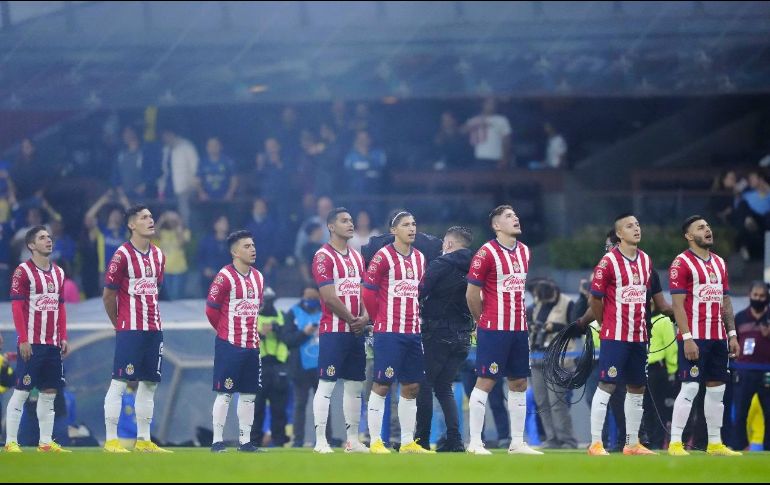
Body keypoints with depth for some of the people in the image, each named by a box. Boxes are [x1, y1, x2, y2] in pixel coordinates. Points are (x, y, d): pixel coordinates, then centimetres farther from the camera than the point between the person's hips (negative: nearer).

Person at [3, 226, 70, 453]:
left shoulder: (58, 273, 14)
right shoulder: (23, 271, -6)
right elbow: (17, 307, -10)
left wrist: (63, 337, 11)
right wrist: (23, 340, -15)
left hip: (52, 344, 7)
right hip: (32, 344, -7)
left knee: (49, 392, 7)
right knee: (21, 391, -6)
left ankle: (46, 442, 12)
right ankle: (11, 441, -3)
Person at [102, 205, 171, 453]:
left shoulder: (158, 256, 12)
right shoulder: (123, 255, -9)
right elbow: (108, 295, -5)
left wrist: (152, 320, 13)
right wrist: (119, 325, 3)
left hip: (153, 328, 7)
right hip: (129, 330, -7)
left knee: (149, 383, 8)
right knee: (119, 382, -7)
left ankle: (143, 440, 14)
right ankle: (111, 440, -6)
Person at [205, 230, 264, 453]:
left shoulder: (258, 277, 11)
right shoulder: (225, 276, -12)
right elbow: (211, 309, -9)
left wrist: (252, 332, 12)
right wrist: (226, 331, 2)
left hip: (252, 345, 7)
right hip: (228, 345, -7)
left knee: (249, 394, 8)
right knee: (225, 393, -5)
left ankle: (245, 440, 14)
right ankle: (217, 440, -2)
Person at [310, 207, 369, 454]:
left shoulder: (356, 257, 16)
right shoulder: (324, 257, -9)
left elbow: (363, 291, 15)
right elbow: (329, 297, -15)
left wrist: (364, 317, -3)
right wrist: (352, 319, -9)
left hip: (356, 331, 8)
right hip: (333, 330, -8)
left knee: (355, 385, 10)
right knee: (326, 384, -8)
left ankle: (352, 440, 16)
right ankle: (320, 441, -8)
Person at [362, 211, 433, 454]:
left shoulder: (419, 258, 13)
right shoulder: (383, 257, -7)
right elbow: (368, 292, -6)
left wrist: (416, 319, 11)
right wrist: (381, 320, 2)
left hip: (413, 331, 7)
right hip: (388, 332, -7)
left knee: (412, 386, 8)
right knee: (382, 385, -5)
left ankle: (408, 443, 14)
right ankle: (375, 441, -1)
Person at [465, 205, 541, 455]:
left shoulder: (524, 251, 12)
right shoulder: (487, 253, -10)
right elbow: (472, 294, -7)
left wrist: (519, 317, 15)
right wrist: (483, 322, 2)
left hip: (519, 329, 7)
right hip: (493, 329, -7)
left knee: (519, 383, 8)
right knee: (485, 381, -5)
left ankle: (517, 443, 14)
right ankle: (475, 443, -2)